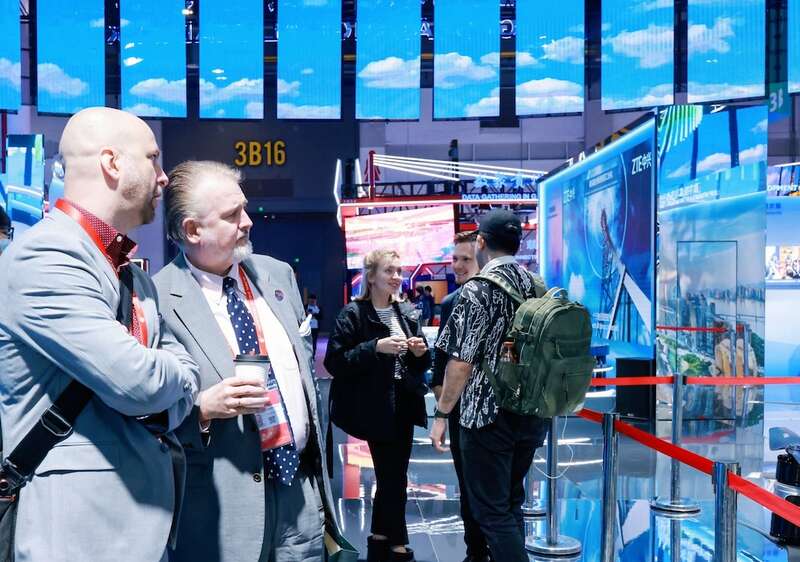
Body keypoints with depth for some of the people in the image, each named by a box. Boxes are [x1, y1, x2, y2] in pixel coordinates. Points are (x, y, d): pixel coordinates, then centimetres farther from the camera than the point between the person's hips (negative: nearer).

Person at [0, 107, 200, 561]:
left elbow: (183, 372, 12)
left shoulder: (132, 274, 14)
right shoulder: (45, 258, -17)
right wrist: (178, 376, -3)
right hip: (85, 525, -9)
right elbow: (137, 381, -25)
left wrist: (158, 410, -9)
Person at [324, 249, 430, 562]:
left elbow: (421, 365, 18)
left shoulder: (407, 314, 10)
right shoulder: (353, 314, -9)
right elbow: (334, 362, -16)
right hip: (375, 409, -6)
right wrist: (376, 347, -23)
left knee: (391, 477, 12)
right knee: (392, 478, -3)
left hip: (404, 406, 6)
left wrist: (421, 353, -5)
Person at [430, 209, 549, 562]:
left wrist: (441, 414, -8)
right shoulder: (536, 286, 6)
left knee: (492, 512, 1)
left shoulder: (477, 289, -13)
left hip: (489, 415, -7)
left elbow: (462, 362, -16)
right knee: (511, 502, 20)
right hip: (532, 412, 7)